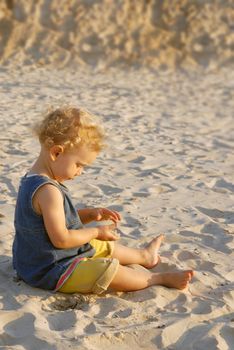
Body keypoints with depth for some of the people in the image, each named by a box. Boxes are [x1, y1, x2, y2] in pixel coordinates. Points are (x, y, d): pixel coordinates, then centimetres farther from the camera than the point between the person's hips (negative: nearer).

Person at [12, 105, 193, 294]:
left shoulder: (35, 179, 2)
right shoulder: (48, 191, -31)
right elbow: (61, 239, -30)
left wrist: (91, 214, -2)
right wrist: (96, 232, -15)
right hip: (51, 271, -11)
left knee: (106, 247, 26)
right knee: (112, 271, -16)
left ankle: (144, 255, 48)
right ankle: (160, 278, 4)